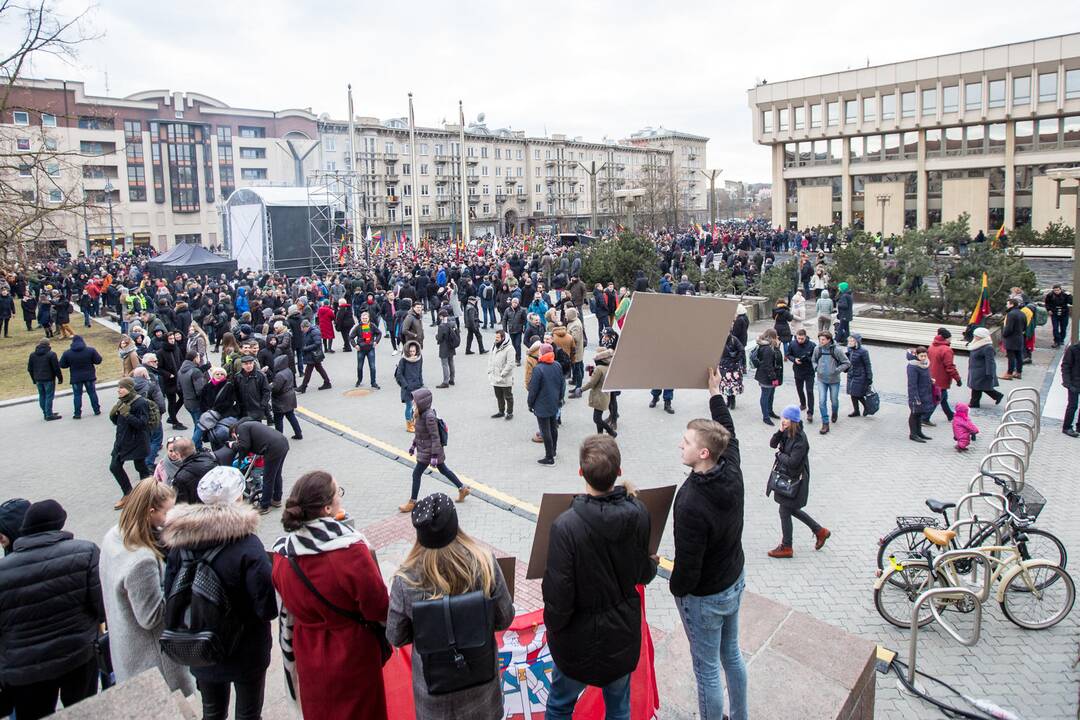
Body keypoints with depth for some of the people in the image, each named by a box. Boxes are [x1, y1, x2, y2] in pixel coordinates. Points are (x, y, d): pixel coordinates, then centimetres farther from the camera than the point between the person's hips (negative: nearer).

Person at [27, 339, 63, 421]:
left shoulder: (32, 355, 8)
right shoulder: (51, 354, -11)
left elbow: (30, 369, 11)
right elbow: (56, 368, -13)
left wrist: (34, 379, 19)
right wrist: (60, 378, -4)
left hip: (38, 379, 6)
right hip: (49, 379, -6)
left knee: (42, 396, 13)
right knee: (49, 396, -3)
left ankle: (46, 413, 22)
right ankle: (49, 415, -3)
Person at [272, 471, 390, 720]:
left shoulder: (282, 552, -14)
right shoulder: (352, 550, -30)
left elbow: (288, 608, 1)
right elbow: (378, 607, -20)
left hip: (308, 654, 4)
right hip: (353, 653, -4)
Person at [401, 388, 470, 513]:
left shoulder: (429, 417, -27)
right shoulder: (422, 414, 1)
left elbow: (435, 437, -26)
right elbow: (419, 432, 16)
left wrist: (434, 456, -25)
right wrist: (413, 444, 22)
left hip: (429, 451, -9)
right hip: (424, 449, 9)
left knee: (416, 474, 0)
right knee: (443, 470, 19)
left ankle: (412, 503, 12)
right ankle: (463, 489, 31)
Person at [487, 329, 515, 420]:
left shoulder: (509, 348, -16)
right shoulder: (494, 347, 7)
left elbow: (510, 364, -20)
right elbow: (490, 360, 15)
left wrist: (502, 374, -20)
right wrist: (490, 372, 4)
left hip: (506, 379, -7)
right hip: (495, 378, 7)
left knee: (508, 397, 7)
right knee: (499, 396, 18)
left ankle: (510, 413, 19)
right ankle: (501, 411, 32)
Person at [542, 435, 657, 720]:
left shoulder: (566, 526, -31)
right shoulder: (638, 513, -17)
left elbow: (558, 595, -24)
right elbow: (643, 574, -2)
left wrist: (553, 626, -3)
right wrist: (652, 565, 21)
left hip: (580, 638, -3)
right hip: (625, 633, 4)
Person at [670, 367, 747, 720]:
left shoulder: (691, 504, -35)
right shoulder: (733, 473, -14)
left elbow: (687, 564, -25)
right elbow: (728, 434, 8)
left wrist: (676, 589, -4)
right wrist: (716, 392, 17)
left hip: (704, 598, -8)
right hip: (735, 582, 8)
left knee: (707, 669, 11)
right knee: (732, 654, 26)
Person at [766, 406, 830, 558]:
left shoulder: (800, 439, -25)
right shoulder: (787, 433, 0)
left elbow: (793, 462, -28)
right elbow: (773, 444, -1)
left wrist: (779, 454, -13)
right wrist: (780, 431, -15)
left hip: (795, 480, -9)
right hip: (785, 476, 9)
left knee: (785, 511, 3)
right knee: (791, 509, 21)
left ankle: (786, 548, 19)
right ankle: (820, 531, 38)